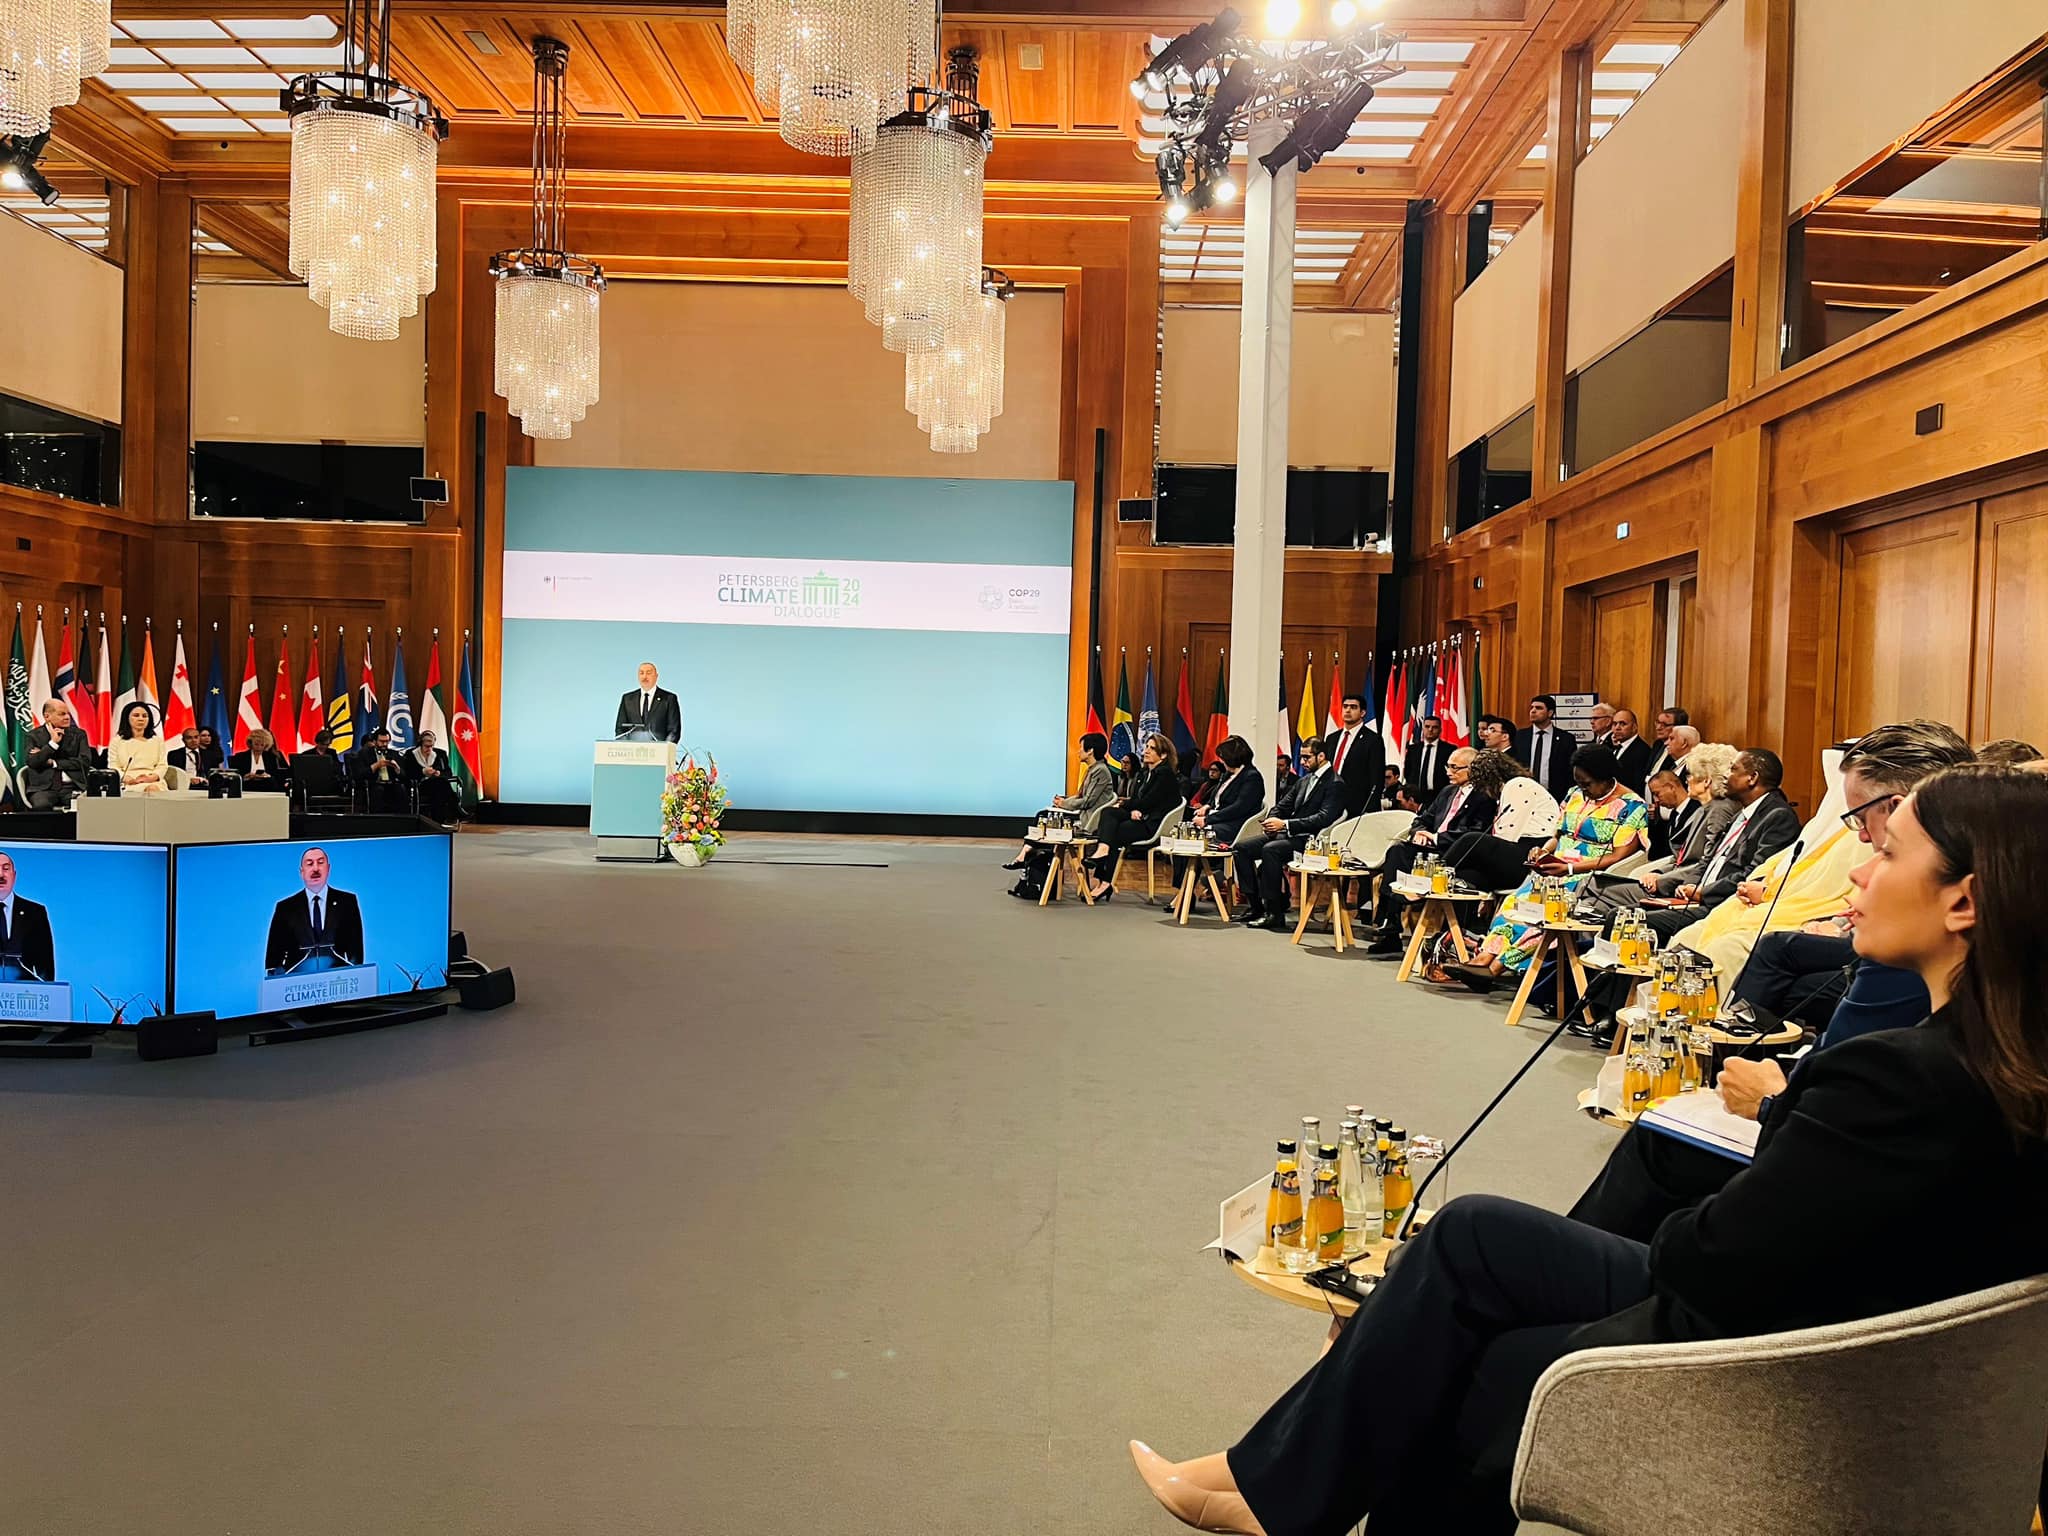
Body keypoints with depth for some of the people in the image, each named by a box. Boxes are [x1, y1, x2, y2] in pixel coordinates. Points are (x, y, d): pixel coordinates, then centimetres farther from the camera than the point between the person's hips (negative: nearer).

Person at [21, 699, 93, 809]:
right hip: (43, 788, 0)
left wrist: (52, 763, -1)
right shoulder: (34, 735, 11)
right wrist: (53, 743, -5)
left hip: (72, 787, 0)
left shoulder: (78, 734, 13)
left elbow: (85, 762, 1)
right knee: (41, 805, -34)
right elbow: (32, 763, -2)